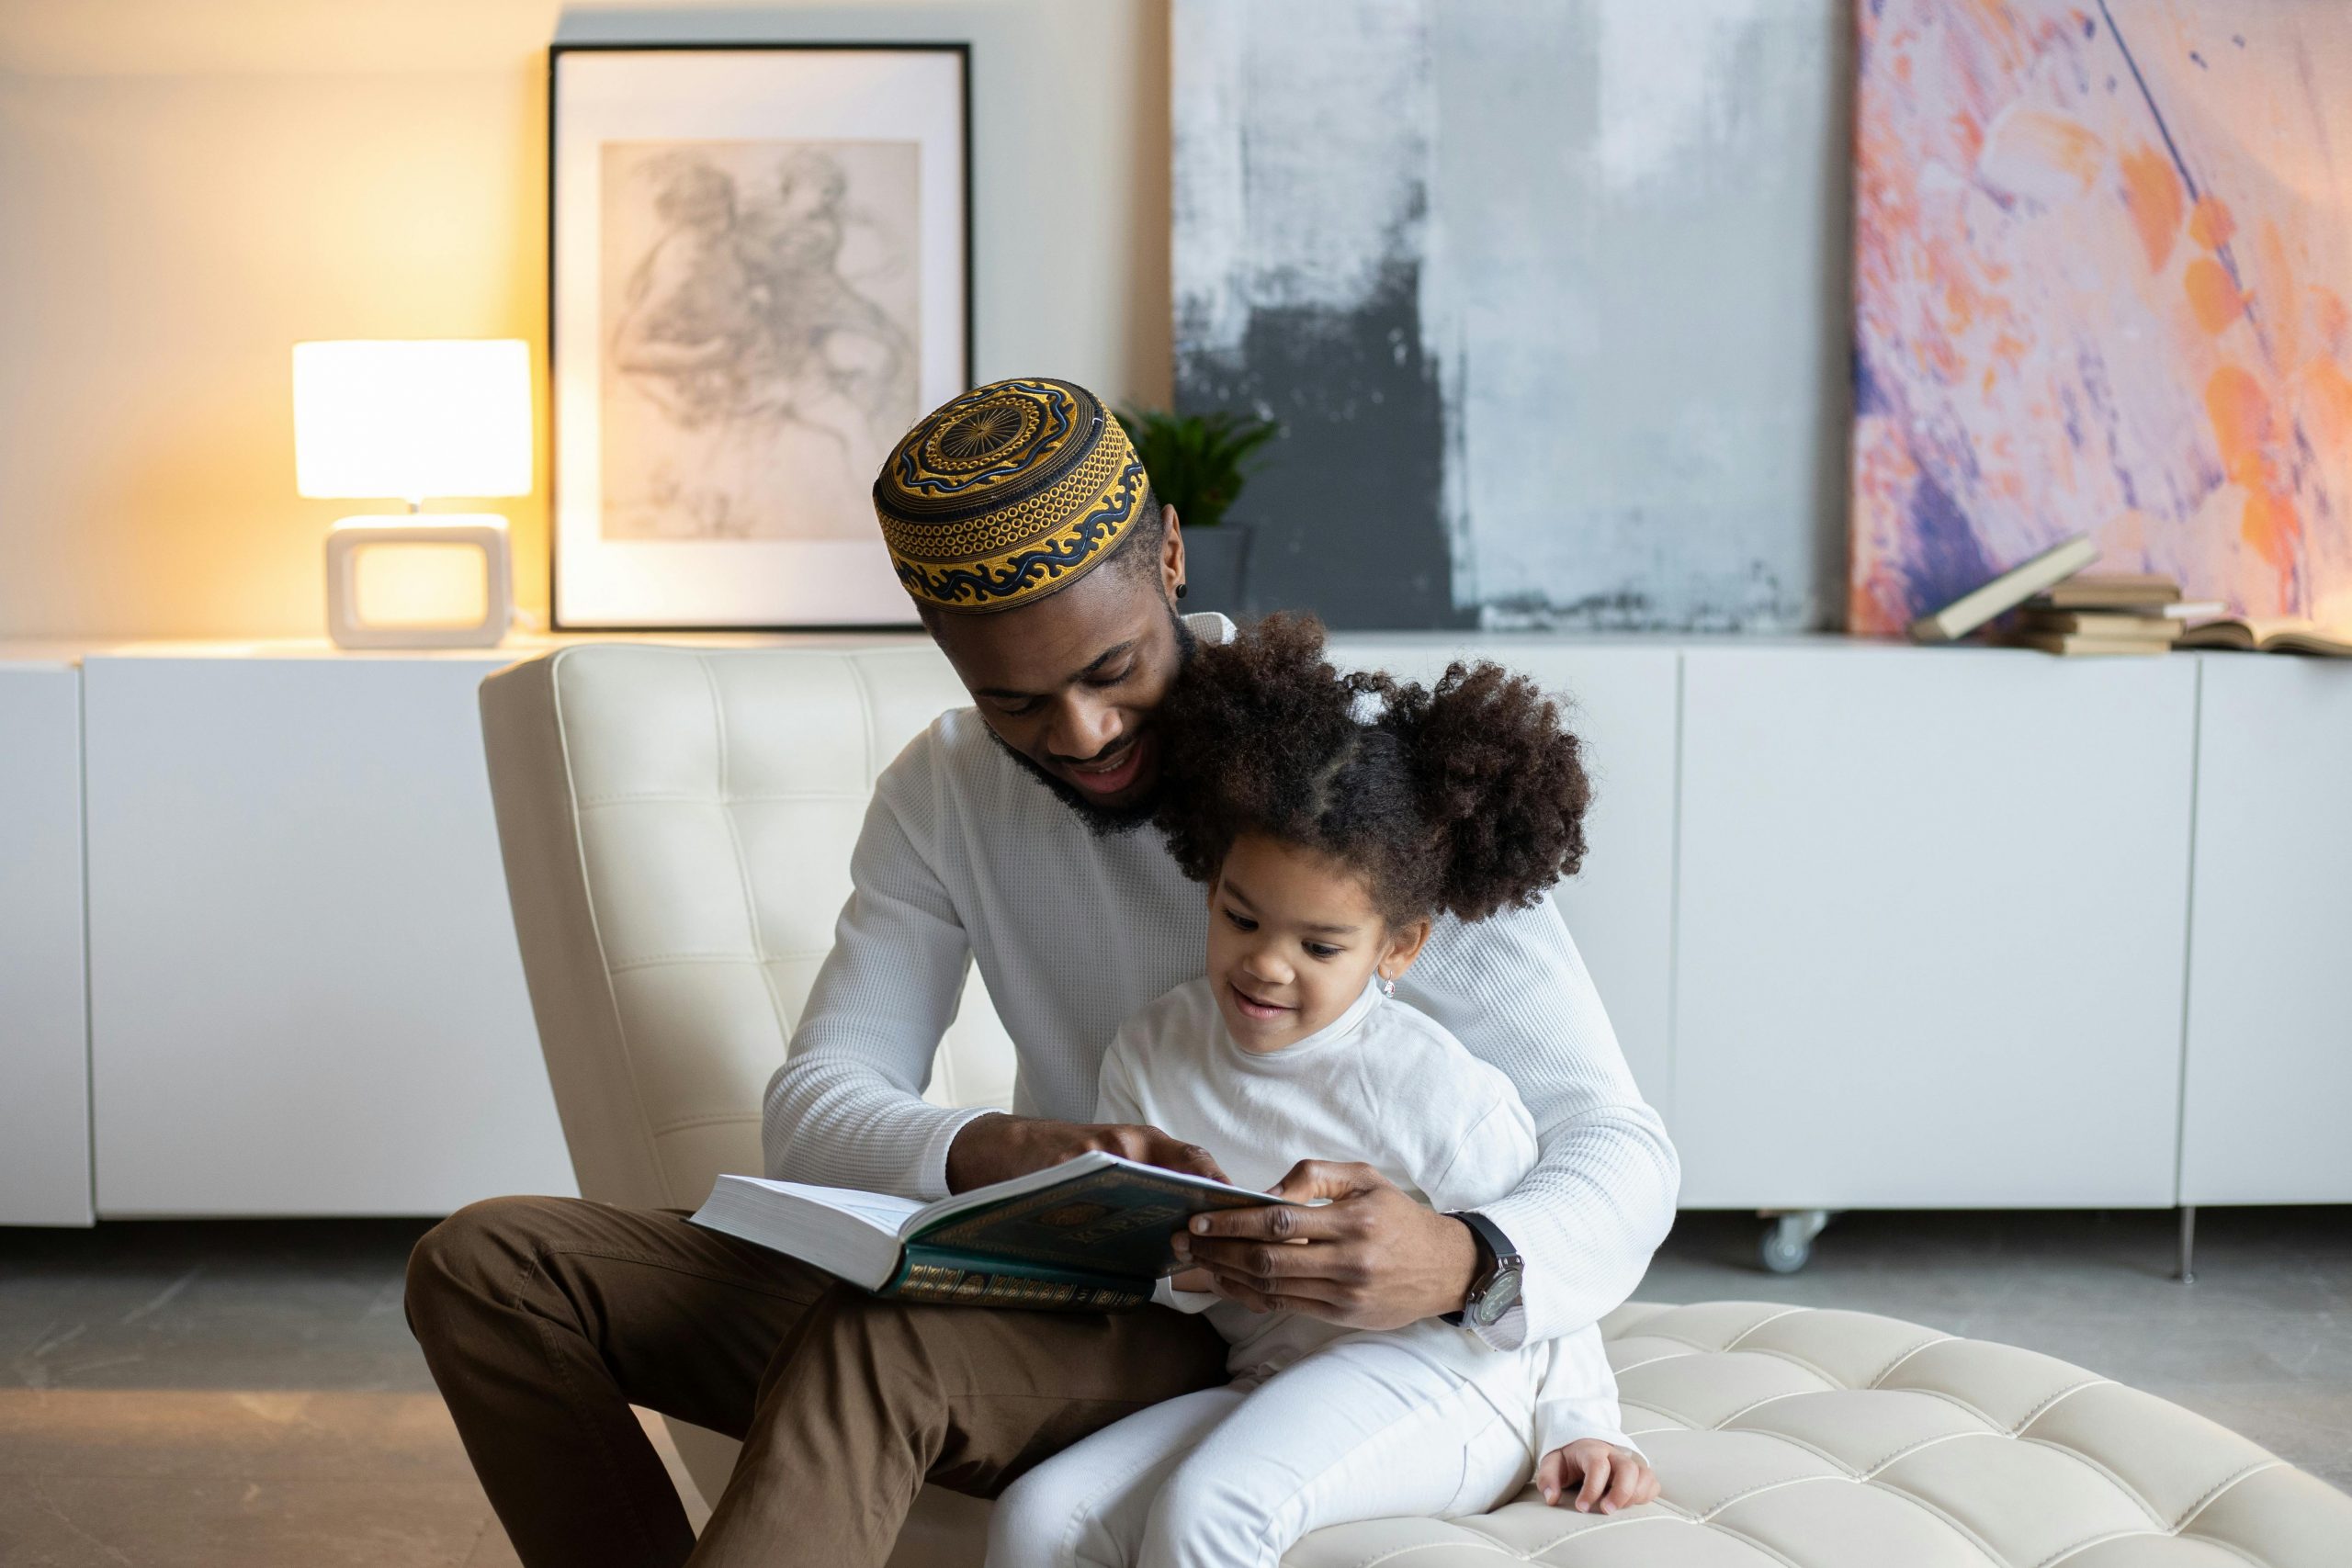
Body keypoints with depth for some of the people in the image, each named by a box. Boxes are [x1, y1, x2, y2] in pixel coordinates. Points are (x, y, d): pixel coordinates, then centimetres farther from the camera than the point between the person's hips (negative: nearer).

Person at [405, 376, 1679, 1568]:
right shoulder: (943, 793, 2)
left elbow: (1619, 1153, -16)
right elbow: (816, 1106, -5)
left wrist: (1462, 1262, -40)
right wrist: (988, 1155, -28)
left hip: (1242, 1346, -5)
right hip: (1036, 1305, 6)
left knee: (887, 1348, -37)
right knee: (490, 1262, -6)